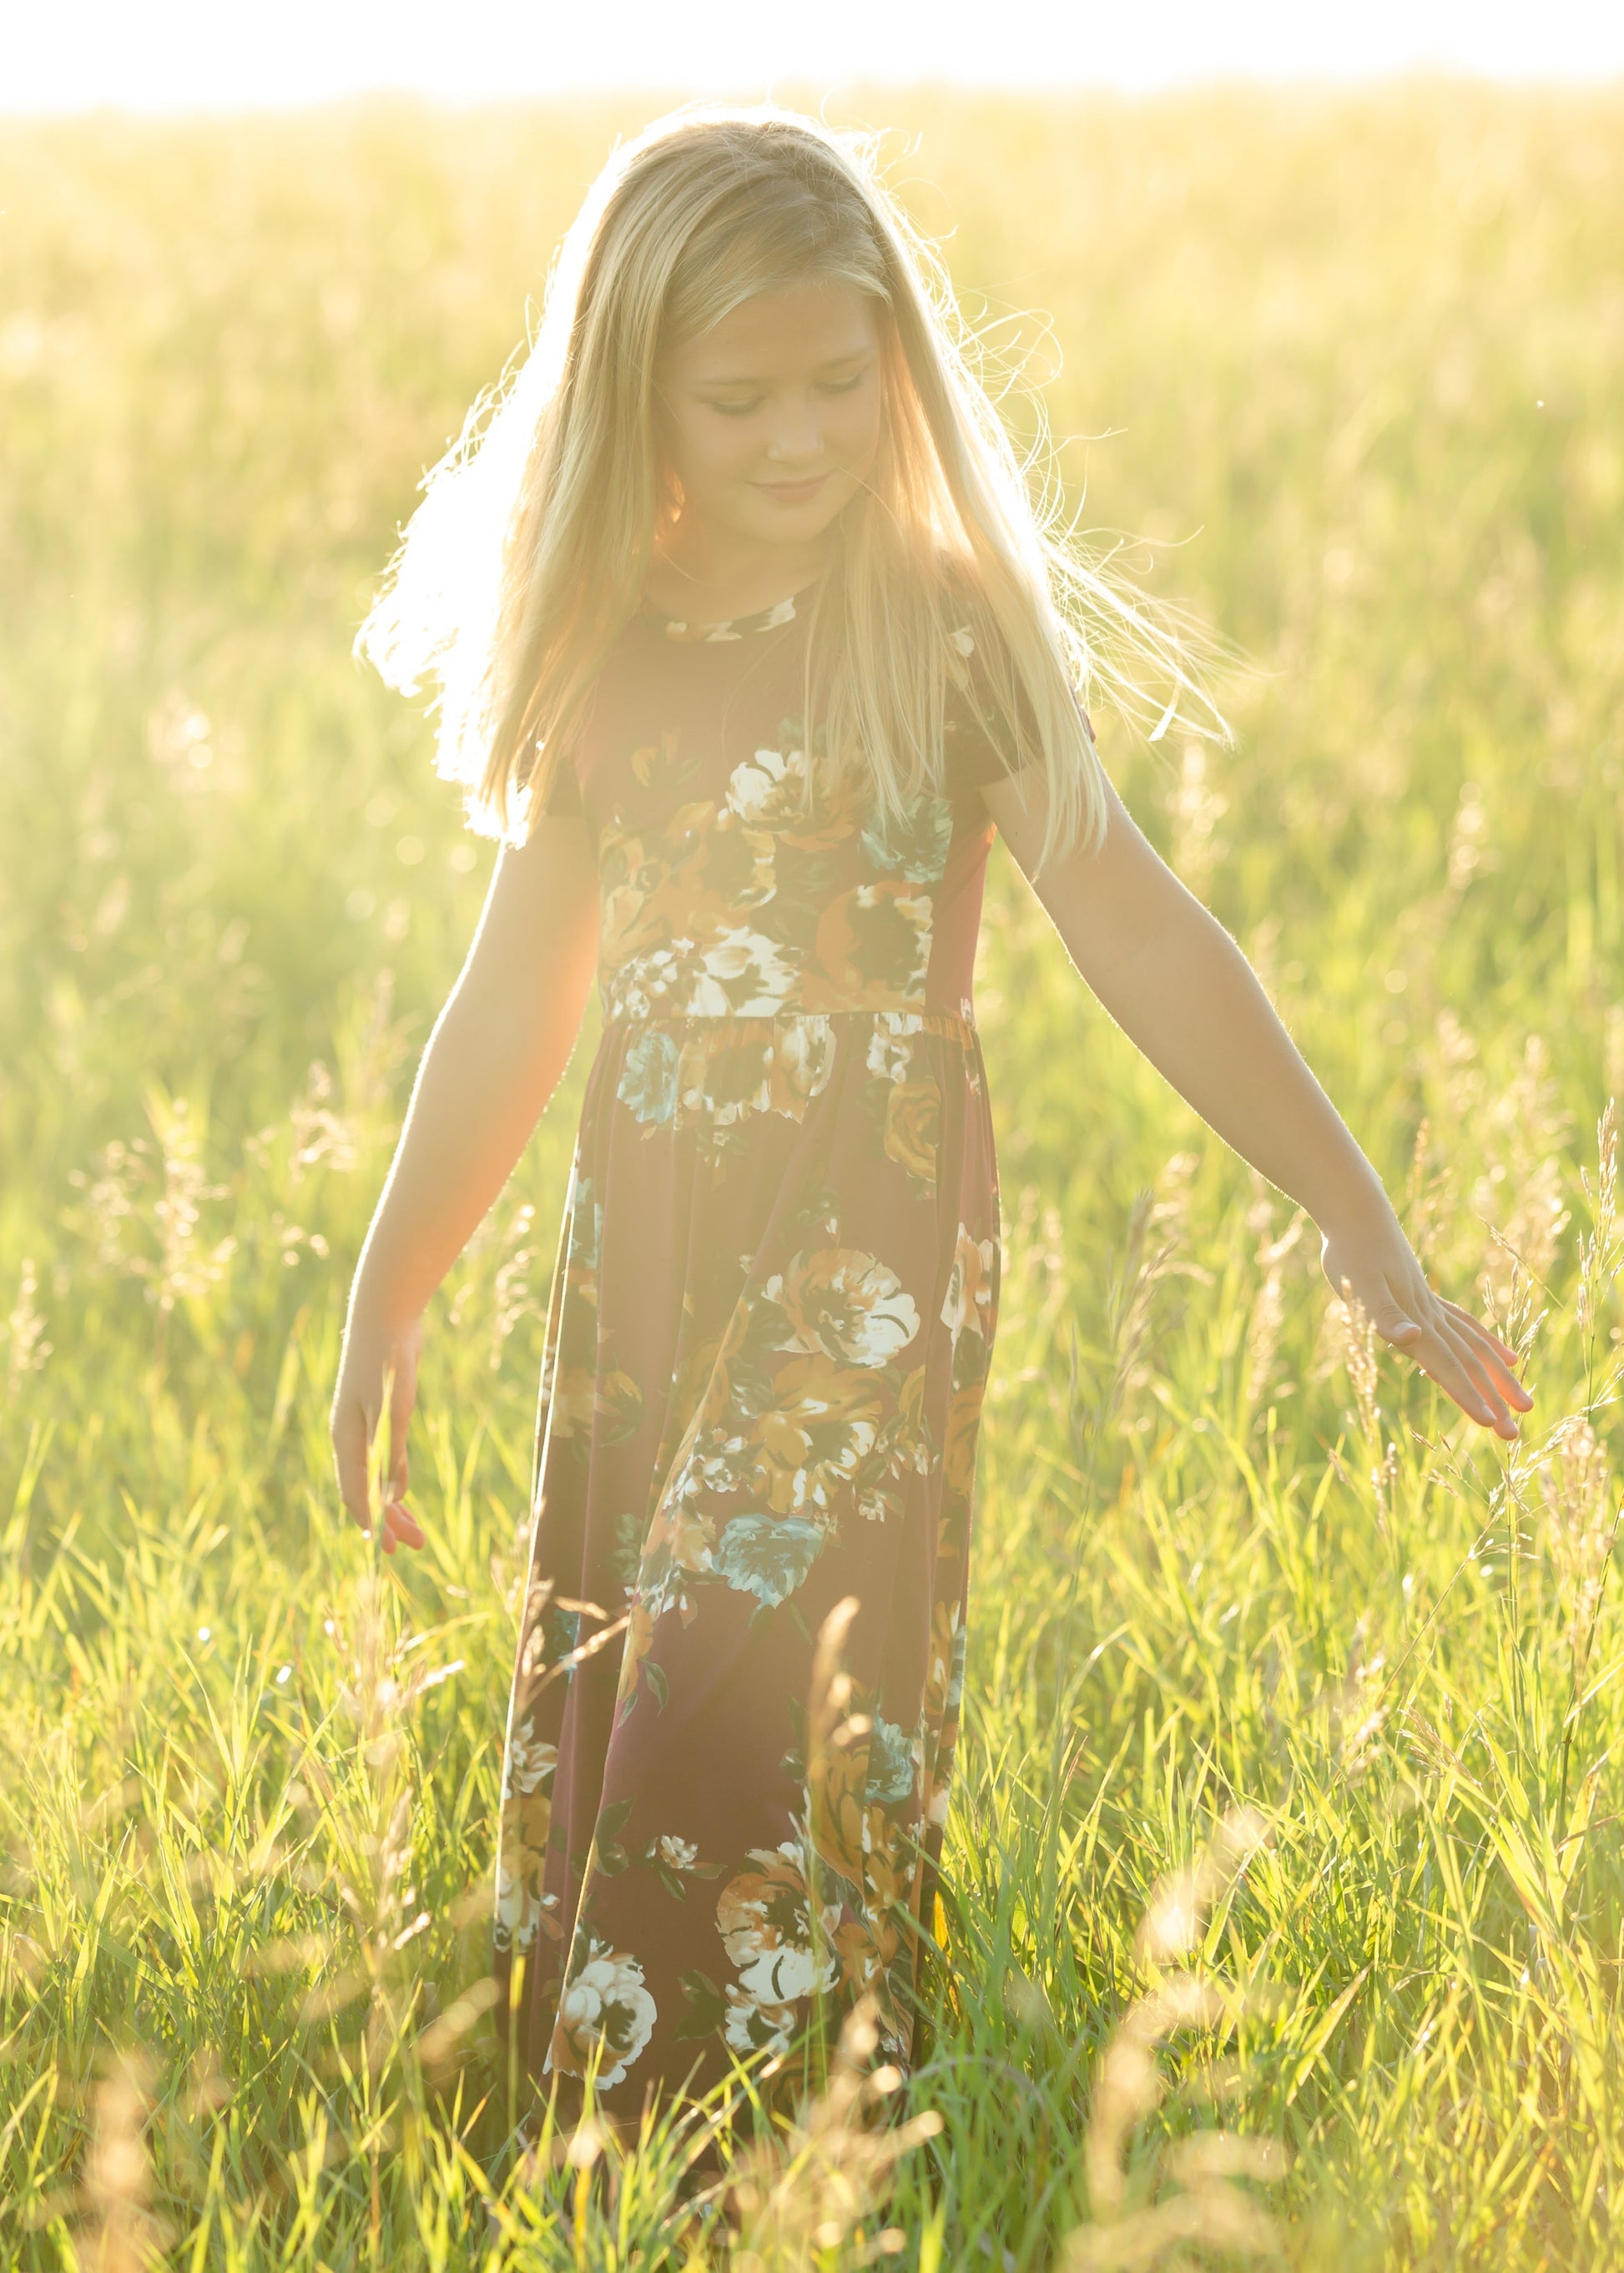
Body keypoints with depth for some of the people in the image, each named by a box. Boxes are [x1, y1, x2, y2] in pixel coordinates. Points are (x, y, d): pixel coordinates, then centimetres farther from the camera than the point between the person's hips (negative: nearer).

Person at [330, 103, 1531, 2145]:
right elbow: (518, 997, 17)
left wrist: (1367, 1239, -13)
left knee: (764, 1705, -14)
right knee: (587, 1728, 6)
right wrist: (386, 1303, 20)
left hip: (870, 1230, -5)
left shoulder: (947, 628, -6)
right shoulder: (600, 654, 8)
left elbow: (1135, 932, -8)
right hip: (648, 1234, 5)